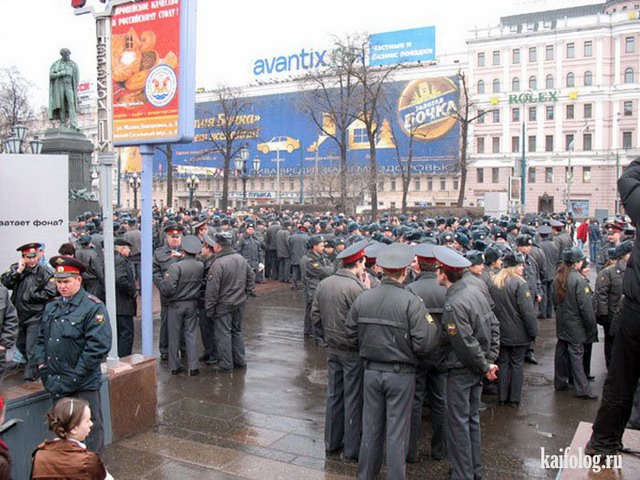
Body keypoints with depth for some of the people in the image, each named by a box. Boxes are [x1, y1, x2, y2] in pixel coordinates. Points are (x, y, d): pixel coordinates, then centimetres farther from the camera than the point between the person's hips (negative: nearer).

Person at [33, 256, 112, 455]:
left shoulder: (93, 307, -13)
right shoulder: (51, 307, 9)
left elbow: (99, 345, -19)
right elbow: (41, 338, 18)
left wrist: (75, 377, -17)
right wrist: (41, 362, 1)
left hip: (84, 385, -6)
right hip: (57, 383, 6)